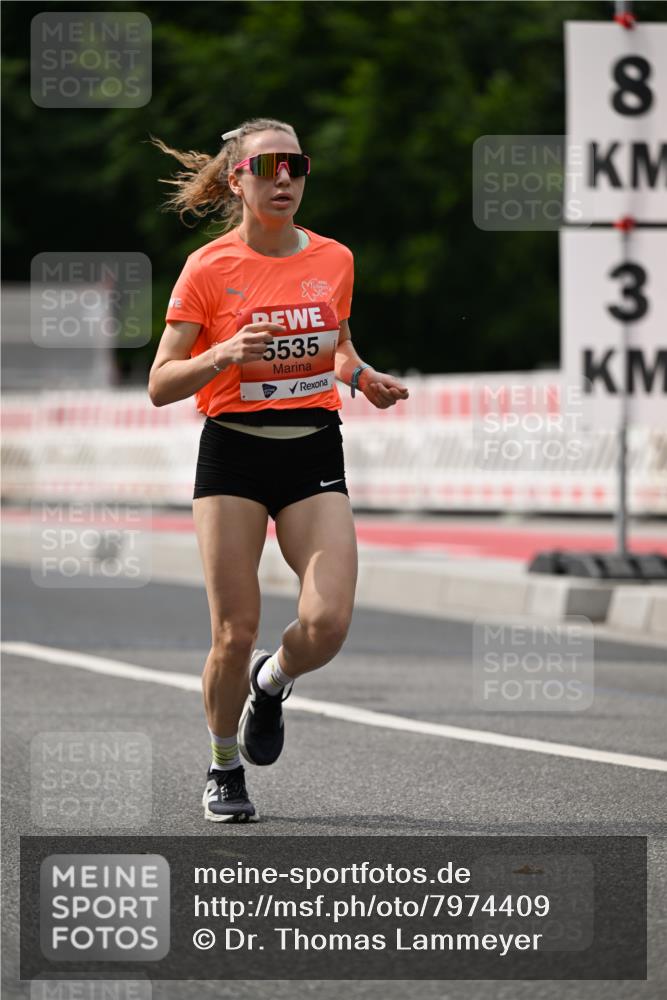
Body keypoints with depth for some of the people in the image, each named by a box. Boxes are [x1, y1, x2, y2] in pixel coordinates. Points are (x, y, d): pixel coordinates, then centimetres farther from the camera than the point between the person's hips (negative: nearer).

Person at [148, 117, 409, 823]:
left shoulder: (334, 260, 6)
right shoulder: (209, 268, -4)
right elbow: (160, 386, -4)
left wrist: (365, 379, 2)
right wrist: (221, 355, -22)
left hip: (314, 452, 2)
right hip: (232, 453, -2)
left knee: (327, 624, -14)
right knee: (234, 633, -6)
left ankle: (271, 682, 22)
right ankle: (225, 770, 18)